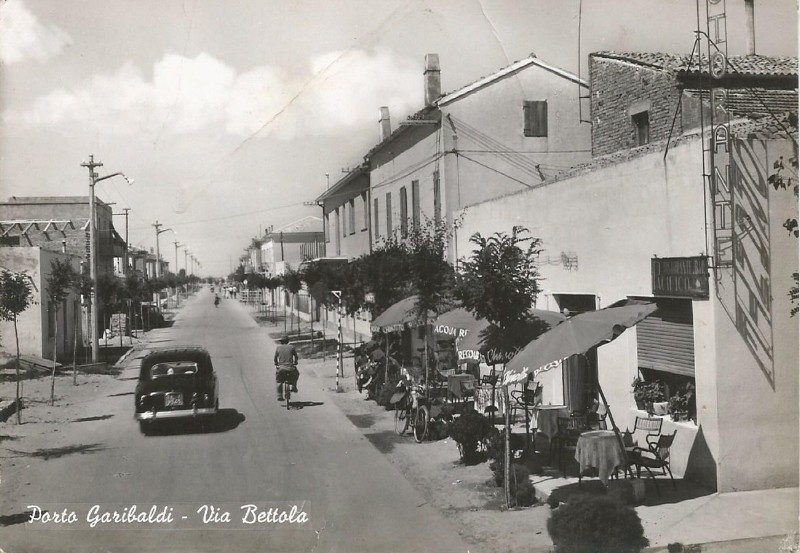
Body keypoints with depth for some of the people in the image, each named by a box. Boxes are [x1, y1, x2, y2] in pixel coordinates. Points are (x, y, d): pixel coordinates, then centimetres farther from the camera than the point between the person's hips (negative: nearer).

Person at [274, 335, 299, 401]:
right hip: (290, 368, 0)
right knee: (296, 373, 32)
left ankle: (279, 396, 15)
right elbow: (296, 356, 14)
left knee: (278, 381, 24)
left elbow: (275, 358, 10)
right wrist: (295, 363, 34)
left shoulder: (278, 348, 5)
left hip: (281, 368, 1)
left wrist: (276, 364, 30)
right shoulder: (291, 347, 5)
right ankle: (294, 387, 22)